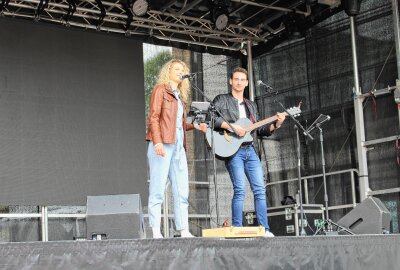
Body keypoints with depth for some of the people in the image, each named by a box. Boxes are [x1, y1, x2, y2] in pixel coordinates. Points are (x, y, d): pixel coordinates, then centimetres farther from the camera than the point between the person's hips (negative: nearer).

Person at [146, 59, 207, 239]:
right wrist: (157, 142, -19)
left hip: (178, 146, 7)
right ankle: (156, 232, -8)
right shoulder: (160, 89, 3)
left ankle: (184, 231, 3)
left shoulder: (180, 95, 24)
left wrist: (195, 126, 5)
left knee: (182, 191, 2)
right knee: (158, 190, -7)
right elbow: (153, 117, -8)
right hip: (162, 144, -7)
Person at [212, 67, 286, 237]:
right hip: (233, 150, -5)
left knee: (260, 189, -2)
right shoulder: (222, 100, 7)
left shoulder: (251, 106, 24)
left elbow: (259, 130, 21)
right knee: (240, 189, -15)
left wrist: (275, 125, 5)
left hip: (250, 150, 6)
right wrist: (232, 127, -18)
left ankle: (264, 229, -1)